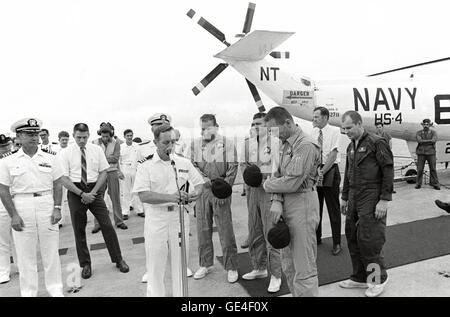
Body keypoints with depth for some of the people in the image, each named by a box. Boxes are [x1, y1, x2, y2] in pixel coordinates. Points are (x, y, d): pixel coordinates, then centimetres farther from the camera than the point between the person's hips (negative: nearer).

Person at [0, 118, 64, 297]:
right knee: (25, 255, 9)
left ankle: (56, 290, 22)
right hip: (21, 209, -1)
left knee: (51, 252, 9)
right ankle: (28, 292, 25)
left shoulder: (50, 159, 4)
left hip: (47, 207, 1)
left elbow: (57, 185, 6)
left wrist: (57, 208, -2)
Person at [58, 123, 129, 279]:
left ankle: (118, 259, 13)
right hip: (75, 191, 0)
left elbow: (103, 172, 1)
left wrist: (93, 192, -9)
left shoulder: (97, 149, 3)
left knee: (107, 225, 0)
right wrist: (82, 194, -14)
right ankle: (85, 264, 24)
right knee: (79, 230, 8)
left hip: (95, 190, 1)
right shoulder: (65, 153, -2)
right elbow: (64, 179, -6)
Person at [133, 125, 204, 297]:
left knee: (180, 262, 14)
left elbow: (199, 183, 10)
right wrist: (170, 197, -25)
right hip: (156, 218, -2)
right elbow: (144, 196, -14)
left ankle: (180, 294, 31)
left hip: (179, 215, 3)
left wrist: (195, 194, -13)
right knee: (155, 264, 7)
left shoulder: (184, 162, 4)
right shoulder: (146, 166, -5)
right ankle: (155, 293, 26)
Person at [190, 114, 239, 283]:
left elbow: (232, 168, -3)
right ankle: (204, 264, 26)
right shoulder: (195, 144, 8)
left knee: (226, 231, 0)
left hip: (222, 192, -3)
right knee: (203, 229, 10)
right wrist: (207, 181, -11)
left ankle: (231, 267, 14)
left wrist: (223, 189, -14)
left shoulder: (227, 143, 0)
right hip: (202, 190, 3)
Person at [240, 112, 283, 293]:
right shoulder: (249, 143, 13)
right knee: (254, 232, 15)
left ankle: (275, 276, 12)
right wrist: (247, 170, 0)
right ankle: (259, 268, 33)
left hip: (269, 190, -6)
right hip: (252, 190, 6)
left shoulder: (276, 142, -7)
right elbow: (243, 163, 21)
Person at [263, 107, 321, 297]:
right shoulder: (286, 145, 12)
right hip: (287, 206, 9)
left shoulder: (306, 145, -17)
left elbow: (292, 182, -23)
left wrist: (268, 185, -5)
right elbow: (279, 175, 8)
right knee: (288, 263, 20)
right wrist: (277, 201, -8)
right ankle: (295, 293, 36)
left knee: (304, 267, 1)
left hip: (302, 205, -9)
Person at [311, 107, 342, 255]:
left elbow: (333, 154, -12)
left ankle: (337, 243, 13)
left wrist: (322, 171, -18)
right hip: (315, 171, 5)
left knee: (333, 208, 2)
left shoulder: (334, 131, -5)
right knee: (315, 206, 12)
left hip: (330, 171, -5)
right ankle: (316, 237, 28)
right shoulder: (313, 132, 9)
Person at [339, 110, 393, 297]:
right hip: (354, 198, 8)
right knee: (352, 238, 10)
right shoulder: (351, 147, 15)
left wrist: (384, 200, -16)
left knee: (368, 239, -5)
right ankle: (360, 278, 25)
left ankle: (378, 279, 17)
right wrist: (344, 197, 21)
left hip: (371, 199, -7)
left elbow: (388, 171, -12)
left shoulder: (377, 143, -8)